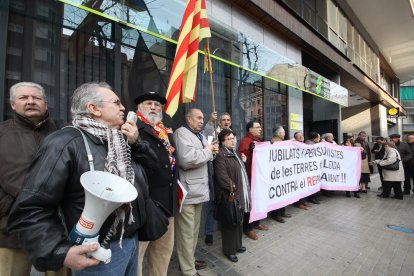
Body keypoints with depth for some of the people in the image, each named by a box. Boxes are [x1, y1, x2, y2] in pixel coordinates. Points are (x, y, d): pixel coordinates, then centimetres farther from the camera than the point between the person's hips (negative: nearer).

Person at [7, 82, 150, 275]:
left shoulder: (120, 140, 8)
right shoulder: (65, 143, -17)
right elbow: (31, 208, -18)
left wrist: (135, 143, -5)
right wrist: (60, 252, -25)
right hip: (99, 253, -8)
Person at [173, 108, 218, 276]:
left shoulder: (200, 136, 17)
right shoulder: (181, 133, -13)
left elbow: (205, 158, 24)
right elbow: (187, 159, -29)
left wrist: (212, 152, 2)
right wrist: (207, 151, -14)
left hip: (198, 190, 10)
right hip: (187, 192, -9)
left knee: (194, 229, 22)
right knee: (186, 232, 4)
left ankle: (189, 259, 39)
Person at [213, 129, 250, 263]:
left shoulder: (235, 153, 14)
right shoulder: (220, 156, -17)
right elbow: (222, 177, -24)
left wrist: (243, 161, 11)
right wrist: (233, 188, -21)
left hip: (240, 194, 9)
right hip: (229, 195, -9)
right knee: (230, 223, 5)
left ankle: (237, 245, 39)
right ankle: (229, 249, 23)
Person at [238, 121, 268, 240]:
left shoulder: (259, 141, 18)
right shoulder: (245, 142, -13)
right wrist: (251, 150, -37)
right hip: (251, 176, -9)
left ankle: (257, 222, 33)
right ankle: (248, 227, 12)